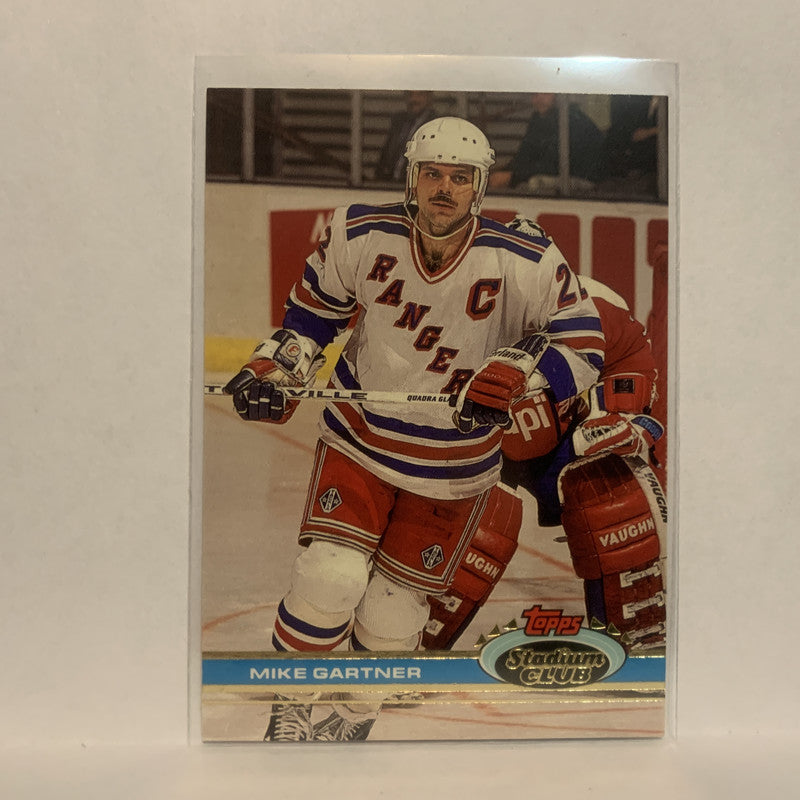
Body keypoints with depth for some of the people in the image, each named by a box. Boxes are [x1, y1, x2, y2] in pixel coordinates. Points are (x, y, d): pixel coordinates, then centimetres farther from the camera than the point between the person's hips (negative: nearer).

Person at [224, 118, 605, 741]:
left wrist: (516, 371, -27)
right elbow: (314, 308, 7)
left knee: (392, 615, 7)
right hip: (358, 439, 1)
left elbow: (582, 345, -8)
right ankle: (293, 707, 18)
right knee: (331, 576, -13)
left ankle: (351, 715, 39)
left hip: (453, 469, 0)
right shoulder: (361, 236, -10)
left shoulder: (526, 265, -16)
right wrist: (276, 371, -3)